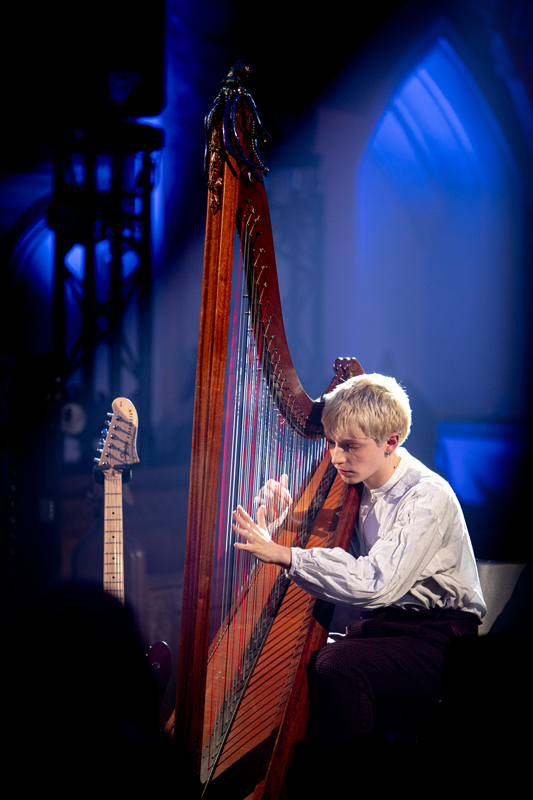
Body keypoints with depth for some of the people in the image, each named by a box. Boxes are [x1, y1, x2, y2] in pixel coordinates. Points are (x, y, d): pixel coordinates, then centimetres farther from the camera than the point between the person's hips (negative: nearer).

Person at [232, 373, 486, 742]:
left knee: (337, 669, -30)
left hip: (437, 638, -8)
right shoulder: (356, 487, 6)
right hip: (376, 626, 8)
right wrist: (290, 522, -8)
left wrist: (284, 555, -32)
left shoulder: (428, 496, -18)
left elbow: (374, 584, -31)